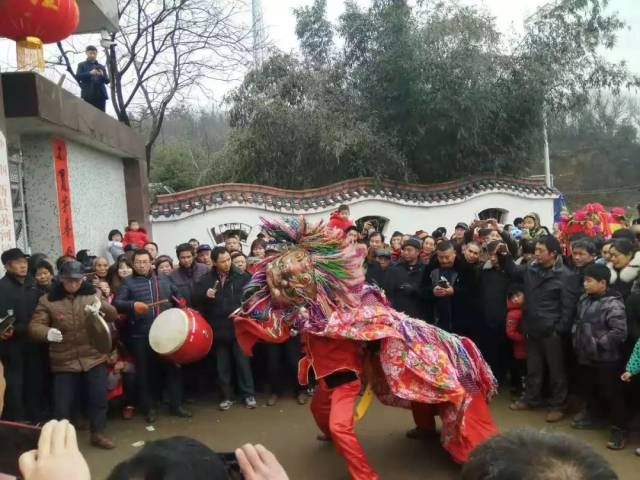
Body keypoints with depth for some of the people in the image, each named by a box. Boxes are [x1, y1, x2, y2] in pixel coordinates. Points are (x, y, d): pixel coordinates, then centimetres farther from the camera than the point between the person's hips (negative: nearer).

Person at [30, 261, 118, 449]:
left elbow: (114, 316, -8)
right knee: (62, 403, 5)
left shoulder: (92, 294, 0)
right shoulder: (48, 300, -3)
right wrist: (47, 333, -31)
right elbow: (34, 326, -7)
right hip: (64, 362, -1)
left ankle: (98, 433, 28)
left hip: (94, 358, 1)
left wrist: (101, 306, -31)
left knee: (98, 398, 9)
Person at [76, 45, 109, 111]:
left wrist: (102, 75, -10)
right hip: (88, 95, -2)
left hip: (100, 94, 2)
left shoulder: (101, 67, 20)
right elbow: (77, 76, -2)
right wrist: (90, 73, -15)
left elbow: (107, 81, 12)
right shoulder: (82, 65, 13)